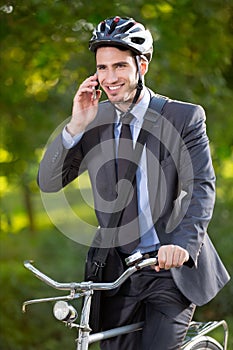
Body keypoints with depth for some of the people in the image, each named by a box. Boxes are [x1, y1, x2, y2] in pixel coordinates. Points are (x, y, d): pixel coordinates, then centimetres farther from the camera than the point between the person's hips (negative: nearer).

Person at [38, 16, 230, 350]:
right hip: (118, 272, 4)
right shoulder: (94, 120, 4)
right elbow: (48, 182, 0)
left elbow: (202, 187, -14)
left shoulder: (185, 117, -6)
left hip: (172, 269, -4)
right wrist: (76, 126, -14)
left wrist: (182, 244, -31)